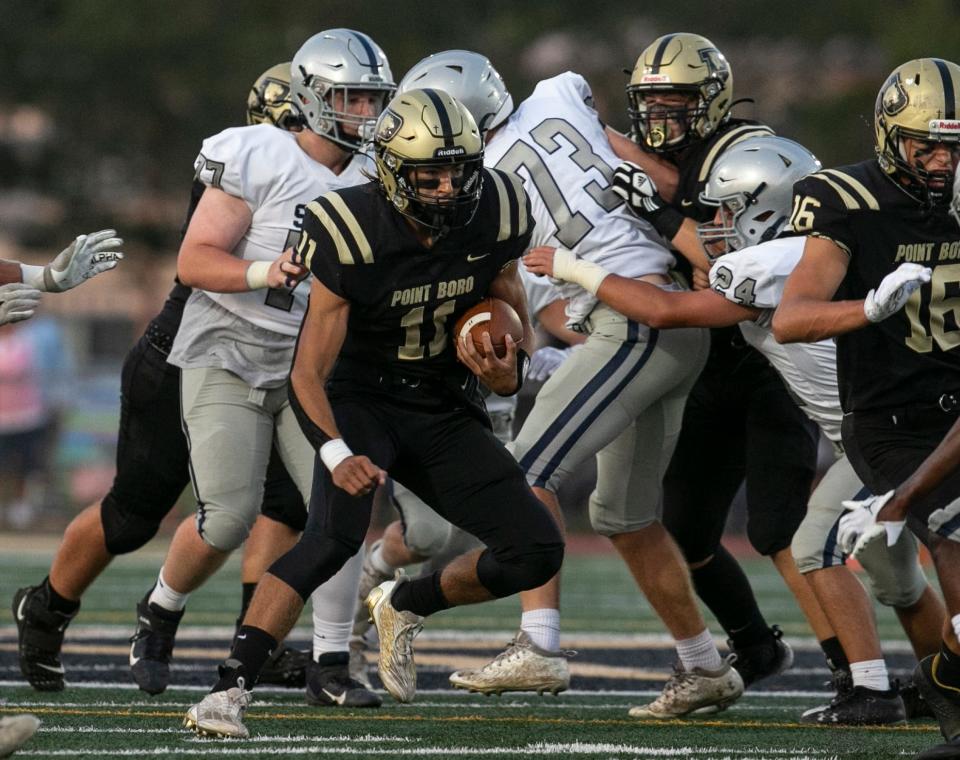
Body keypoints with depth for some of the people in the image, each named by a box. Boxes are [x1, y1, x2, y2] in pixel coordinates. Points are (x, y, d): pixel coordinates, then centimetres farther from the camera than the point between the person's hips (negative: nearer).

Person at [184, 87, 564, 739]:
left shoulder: (495, 220, -10)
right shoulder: (356, 239, -23)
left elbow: (517, 328, 7)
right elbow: (308, 372, -21)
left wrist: (506, 371, -17)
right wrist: (337, 453, -39)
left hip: (446, 414, 5)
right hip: (363, 399, -5)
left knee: (537, 551, -6)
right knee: (336, 534, -32)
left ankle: (404, 607, 20)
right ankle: (231, 689, -34)